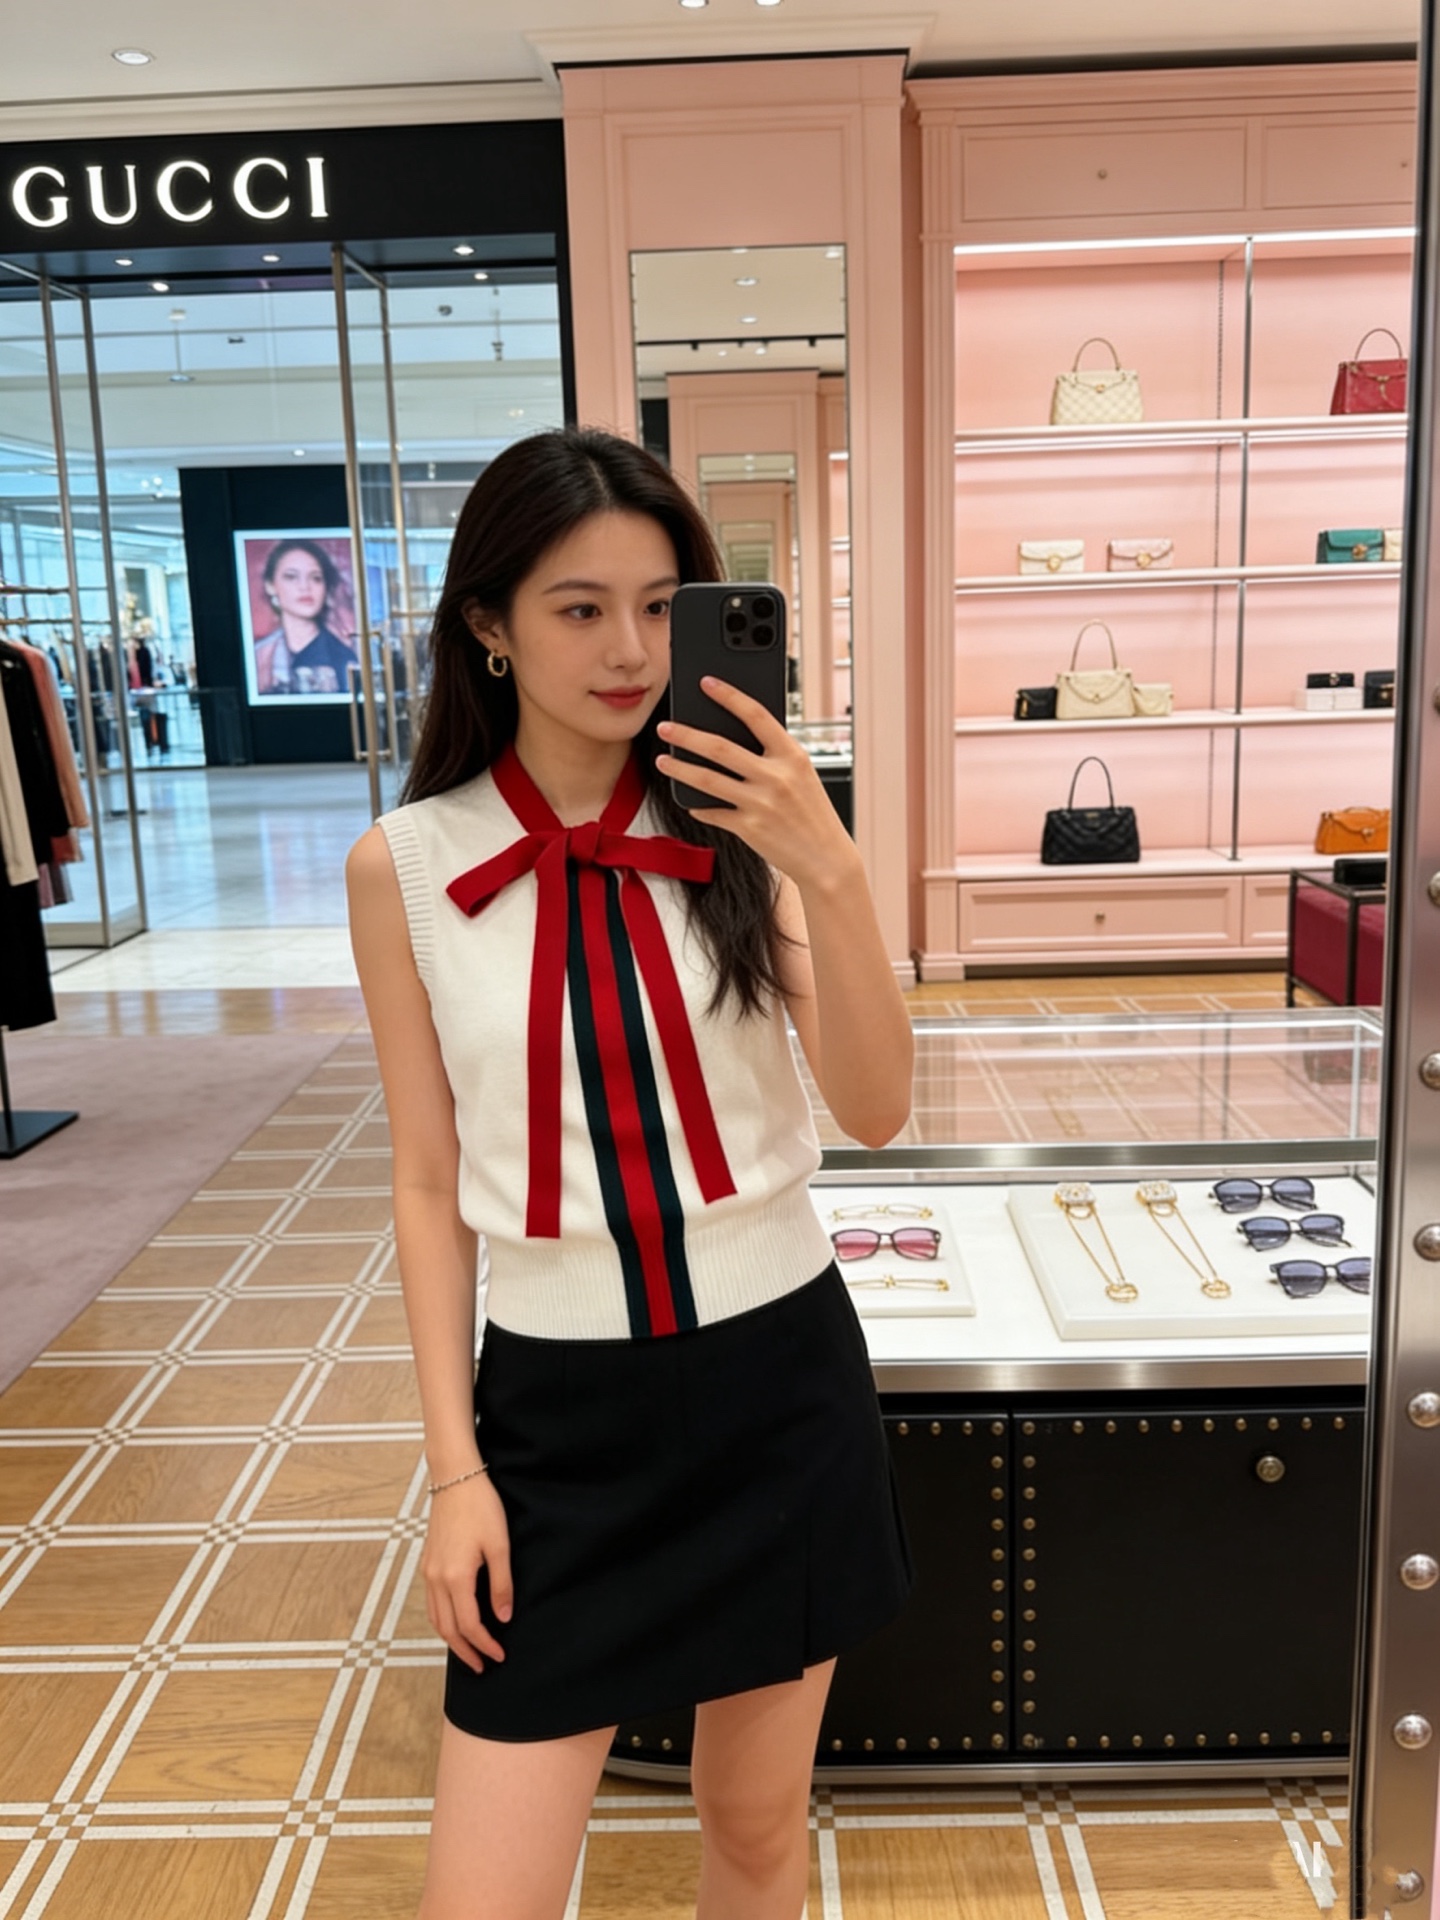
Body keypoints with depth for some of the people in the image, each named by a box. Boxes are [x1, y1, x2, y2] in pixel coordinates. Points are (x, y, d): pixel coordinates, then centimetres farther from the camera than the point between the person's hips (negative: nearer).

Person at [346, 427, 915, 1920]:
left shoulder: (738, 831, -4)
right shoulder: (406, 866, -6)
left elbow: (876, 1112, -11)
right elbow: (429, 1183, 0)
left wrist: (834, 870, -25)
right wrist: (454, 1464, -1)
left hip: (781, 1376, 1)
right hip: (560, 1404, -1)